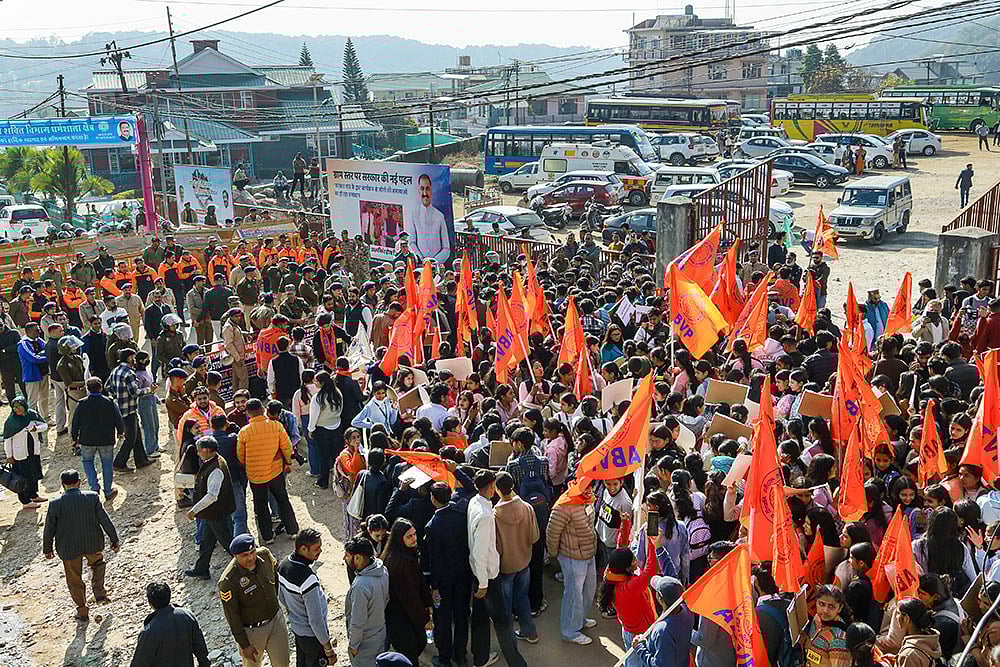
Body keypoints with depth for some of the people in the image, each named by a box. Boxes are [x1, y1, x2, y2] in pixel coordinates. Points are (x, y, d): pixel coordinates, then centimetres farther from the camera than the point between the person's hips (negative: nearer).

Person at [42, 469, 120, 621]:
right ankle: (99, 593, 22)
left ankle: (82, 611, 31)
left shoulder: (55, 504, -15)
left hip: (69, 548, -1)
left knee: (74, 580, 19)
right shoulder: (92, 497, -13)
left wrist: (47, 549, 11)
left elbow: (49, 529, -5)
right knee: (97, 563, 33)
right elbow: (105, 520, -8)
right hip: (93, 544, 1)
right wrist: (114, 540, 3)